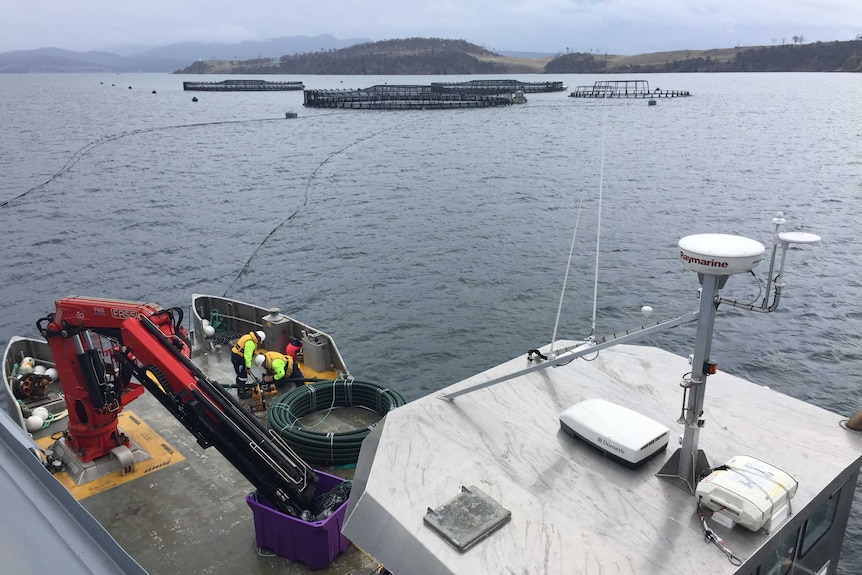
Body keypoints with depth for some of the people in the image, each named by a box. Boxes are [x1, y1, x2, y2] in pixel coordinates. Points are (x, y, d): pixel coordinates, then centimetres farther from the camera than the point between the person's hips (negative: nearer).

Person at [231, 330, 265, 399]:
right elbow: (247, 355, -25)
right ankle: (242, 394, 5)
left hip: (235, 355, 10)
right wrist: (248, 367, -19)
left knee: (240, 375, 22)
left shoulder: (249, 337, 9)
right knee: (243, 376, -2)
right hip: (238, 358, -10)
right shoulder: (250, 342, -23)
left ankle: (240, 390, 36)